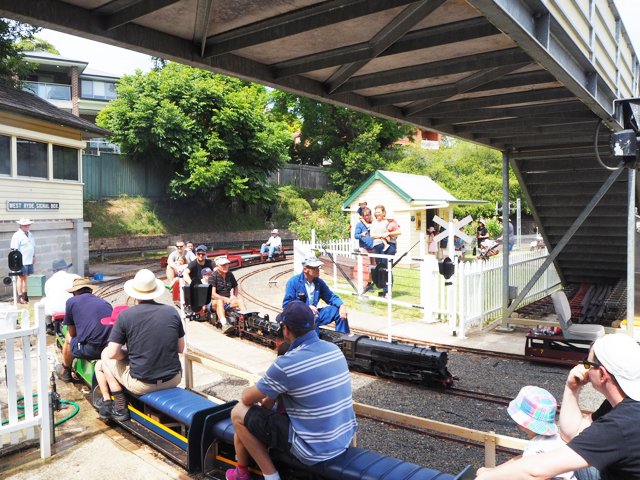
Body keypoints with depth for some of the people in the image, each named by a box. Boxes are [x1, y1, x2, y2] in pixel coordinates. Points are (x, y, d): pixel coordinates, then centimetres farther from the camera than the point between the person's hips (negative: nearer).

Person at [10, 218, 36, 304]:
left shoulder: (30, 234, 15)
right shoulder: (17, 235, -9)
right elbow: (14, 249, -14)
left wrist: (34, 256, 20)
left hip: (30, 261, 7)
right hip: (22, 261, -7)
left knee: (26, 277, 12)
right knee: (21, 277, -3)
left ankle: (25, 295, 20)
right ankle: (20, 296, 3)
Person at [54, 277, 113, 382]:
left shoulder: (71, 301, 5)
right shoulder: (106, 303, 17)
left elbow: (72, 333, 11)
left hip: (90, 351, -5)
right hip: (111, 349, 5)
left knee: (68, 338, 26)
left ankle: (65, 372, 48)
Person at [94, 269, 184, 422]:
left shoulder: (125, 315, -11)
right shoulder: (172, 311, -3)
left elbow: (112, 354, -8)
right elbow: (180, 349, 5)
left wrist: (128, 354, 11)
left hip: (142, 385, -3)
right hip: (173, 379, 4)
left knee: (103, 362, 21)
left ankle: (120, 407, 19)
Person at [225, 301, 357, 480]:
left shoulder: (287, 363, -21)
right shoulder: (334, 349, -1)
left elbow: (247, 398, -5)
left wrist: (256, 392, 17)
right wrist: (269, 395, 18)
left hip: (315, 450, -7)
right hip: (346, 438, 7)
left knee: (239, 413, 3)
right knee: (282, 392, 26)